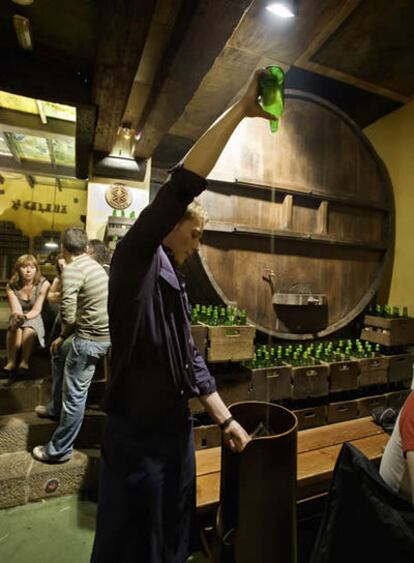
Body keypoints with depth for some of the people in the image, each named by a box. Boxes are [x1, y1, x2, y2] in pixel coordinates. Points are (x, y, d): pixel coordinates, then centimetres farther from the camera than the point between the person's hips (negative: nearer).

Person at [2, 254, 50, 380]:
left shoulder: (43, 284, -17)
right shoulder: (11, 286, -9)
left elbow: (37, 310, -23)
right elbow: (15, 310, -21)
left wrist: (25, 317, -46)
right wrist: (18, 317, -47)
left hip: (35, 318, -2)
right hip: (20, 318, 2)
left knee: (29, 330, -34)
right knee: (15, 327, -31)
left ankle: (24, 363, -30)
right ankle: (11, 362, -31)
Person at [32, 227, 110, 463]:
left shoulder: (72, 269, -17)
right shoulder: (94, 265, 10)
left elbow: (68, 315, -21)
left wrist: (63, 336, 0)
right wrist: (64, 338, 22)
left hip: (91, 338, -9)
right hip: (102, 332, 9)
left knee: (74, 394, 4)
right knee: (58, 353, 29)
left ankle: (59, 450, 22)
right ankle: (56, 407, 45)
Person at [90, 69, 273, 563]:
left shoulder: (174, 284, 10)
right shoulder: (136, 261, -14)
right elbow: (182, 186, -28)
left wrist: (225, 418, 11)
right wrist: (240, 109, -21)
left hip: (176, 429, 8)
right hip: (136, 435, -7)